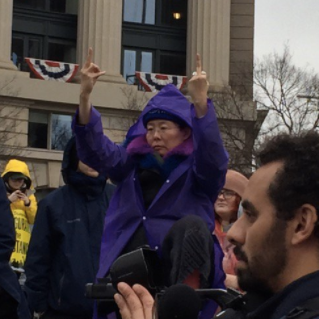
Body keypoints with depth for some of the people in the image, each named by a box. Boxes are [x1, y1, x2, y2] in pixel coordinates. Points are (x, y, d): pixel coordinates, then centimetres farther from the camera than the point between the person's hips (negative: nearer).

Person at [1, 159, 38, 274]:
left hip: (20, 241, 4)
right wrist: (8, 201, -14)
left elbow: (34, 220, 9)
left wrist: (28, 204, -5)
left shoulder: (28, 195, 15)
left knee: (15, 272, 3)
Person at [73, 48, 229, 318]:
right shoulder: (133, 163, 17)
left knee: (191, 228, -31)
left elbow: (213, 154, -14)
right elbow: (95, 150, 2)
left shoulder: (198, 169, 7)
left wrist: (200, 102, -30)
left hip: (183, 269, -4)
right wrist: (85, 97, -14)